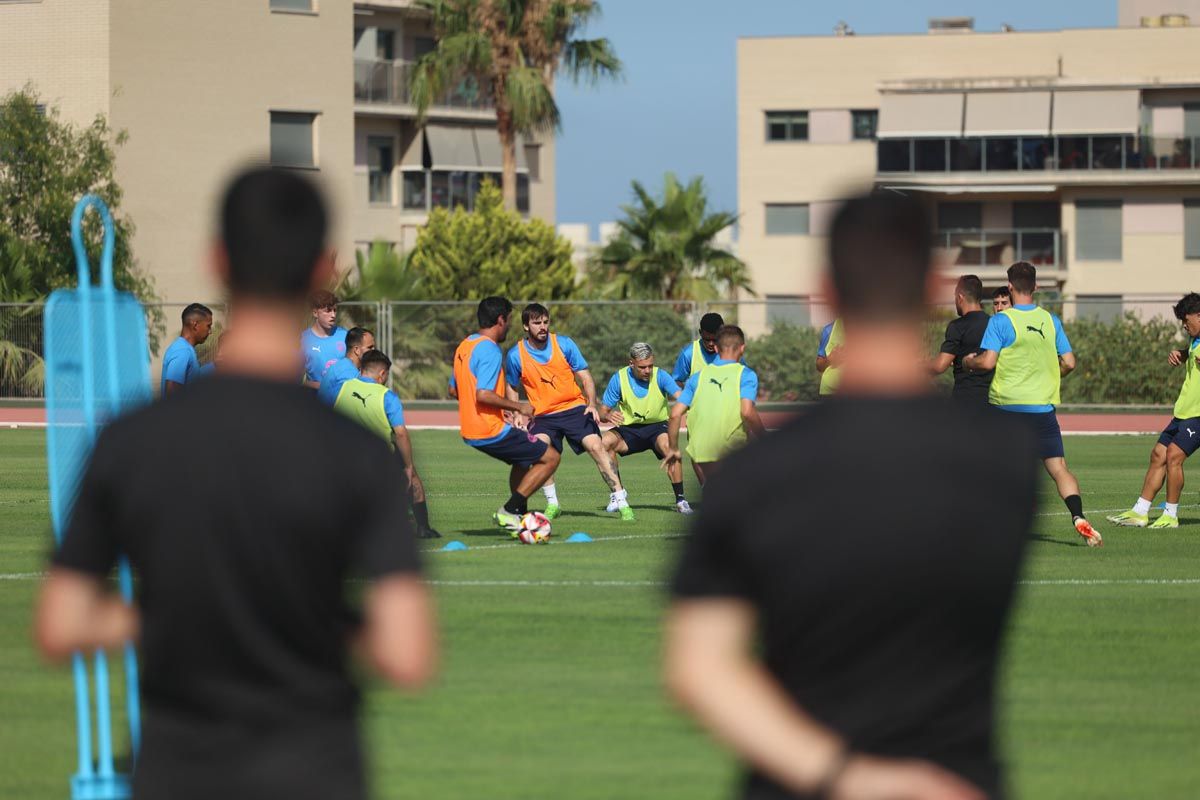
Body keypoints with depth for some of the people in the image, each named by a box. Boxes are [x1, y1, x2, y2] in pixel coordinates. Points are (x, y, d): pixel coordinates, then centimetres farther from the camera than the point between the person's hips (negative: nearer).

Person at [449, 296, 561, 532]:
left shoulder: (464, 346, 12)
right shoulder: (489, 350, -17)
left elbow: (453, 390, 21)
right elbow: (483, 394, -27)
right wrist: (518, 407, -16)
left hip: (470, 432, 10)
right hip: (492, 431, -10)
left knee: (522, 459, 30)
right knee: (550, 458, -2)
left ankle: (521, 516, 28)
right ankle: (508, 511, -6)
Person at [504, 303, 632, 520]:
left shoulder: (564, 344, -4)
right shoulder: (516, 355, -3)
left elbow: (586, 377, 1)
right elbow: (512, 388, 14)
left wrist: (592, 404, -14)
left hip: (574, 408, 0)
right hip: (542, 416, 0)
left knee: (596, 446, -18)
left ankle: (620, 500, -13)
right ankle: (552, 504, -11)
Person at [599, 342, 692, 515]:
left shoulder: (660, 376, -12)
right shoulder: (619, 379, -8)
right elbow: (603, 411, -4)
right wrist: (609, 416, -29)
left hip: (657, 426, -2)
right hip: (629, 429, 2)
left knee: (669, 446, -35)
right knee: (606, 441, -27)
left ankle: (680, 500, -23)